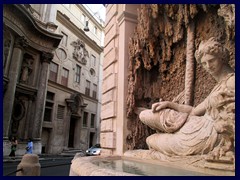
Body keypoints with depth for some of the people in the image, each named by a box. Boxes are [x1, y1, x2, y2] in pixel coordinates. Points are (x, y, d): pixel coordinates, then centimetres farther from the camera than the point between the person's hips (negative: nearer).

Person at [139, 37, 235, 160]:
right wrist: (169, 104, 5)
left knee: (150, 140, 4)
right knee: (144, 115, 5)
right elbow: (195, 111, 14)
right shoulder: (218, 87, 16)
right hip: (200, 127, 9)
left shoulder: (232, 81, -11)